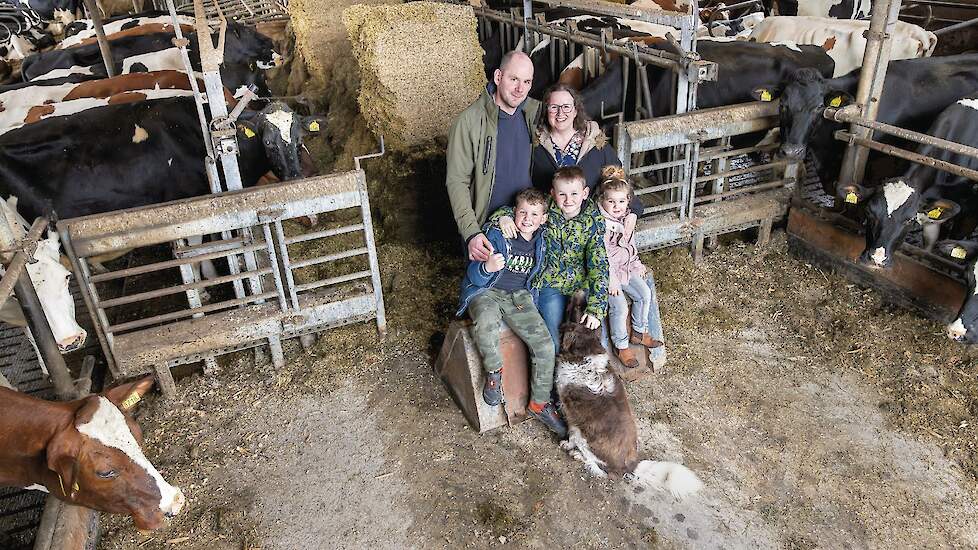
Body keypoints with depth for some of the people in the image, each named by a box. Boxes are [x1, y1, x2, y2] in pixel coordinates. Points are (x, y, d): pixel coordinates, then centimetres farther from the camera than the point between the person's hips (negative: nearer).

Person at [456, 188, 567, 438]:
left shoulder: (540, 241, 4)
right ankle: (494, 371, -13)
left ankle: (540, 403, 5)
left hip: (519, 295, 4)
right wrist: (487, 268, -38)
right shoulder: (496, 234, -11)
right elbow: (474, 276, -17)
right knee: (485, 323, -40)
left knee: (545, 345, -13)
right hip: (486, 291, -4)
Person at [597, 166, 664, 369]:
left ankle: (639, 333, 22)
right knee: (619, 306, -18)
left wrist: (637, 266, 12)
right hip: (607, 271, -8)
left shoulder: (627, 218, 3)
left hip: (625, 268, 8)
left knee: (645, 293, 2)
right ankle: (621, 346, 1)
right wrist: (611, 280, -23)